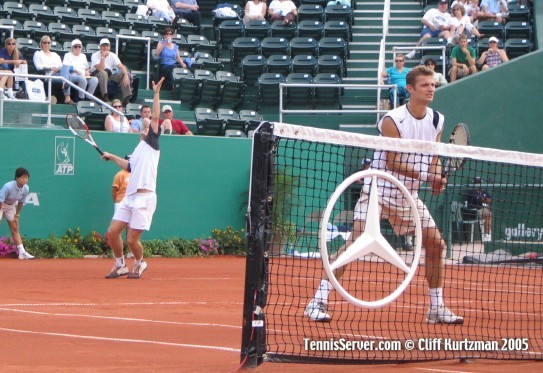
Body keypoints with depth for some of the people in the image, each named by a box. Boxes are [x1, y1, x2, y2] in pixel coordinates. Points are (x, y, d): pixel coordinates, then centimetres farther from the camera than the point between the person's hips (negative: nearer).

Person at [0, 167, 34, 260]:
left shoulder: (26, 189, -14)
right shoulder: (8, 187, -32)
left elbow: (21, 202, 0)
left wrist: (16, 215, 4)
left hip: (11, 206, 6)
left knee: (15, 229, 6)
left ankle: (22, 252, 4)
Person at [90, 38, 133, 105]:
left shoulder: (112, 55, 2)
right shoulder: (95, 56, -13)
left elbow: (121, 67, -9)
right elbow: (101, 69, -27)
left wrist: (126, 75, -28)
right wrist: (103, 57, -29)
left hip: (110, 75, 5)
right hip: (97, 76, -5)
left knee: (124, 74, -17)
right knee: (103, 73, -38)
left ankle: (127, 97, -25)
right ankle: (105, 96, -44)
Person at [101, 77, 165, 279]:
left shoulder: (151, 144, 3)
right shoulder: (139, 150, 23)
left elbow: (155, 117, -6)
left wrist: (156, 93, -8)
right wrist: (112, 157, 38)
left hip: (144, 197, -8)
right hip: (130, 196, 8)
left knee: (132, 238, -6)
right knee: (112, 232, 0)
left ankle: (139, 263, 20)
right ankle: (120, 265, 17)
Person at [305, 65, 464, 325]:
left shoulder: (436, 120, 3)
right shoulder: (392, 120, -17)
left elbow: (434, 158, 9)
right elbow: (393, 162, -19)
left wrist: (437, 180, -12)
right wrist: (426, 176, -26)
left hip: (408, 195, 6)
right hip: (379, 189, -6)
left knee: (436, 243, 1)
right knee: (356, 242, -16)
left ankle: (437, 307, 13)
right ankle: (318, 301, -15)